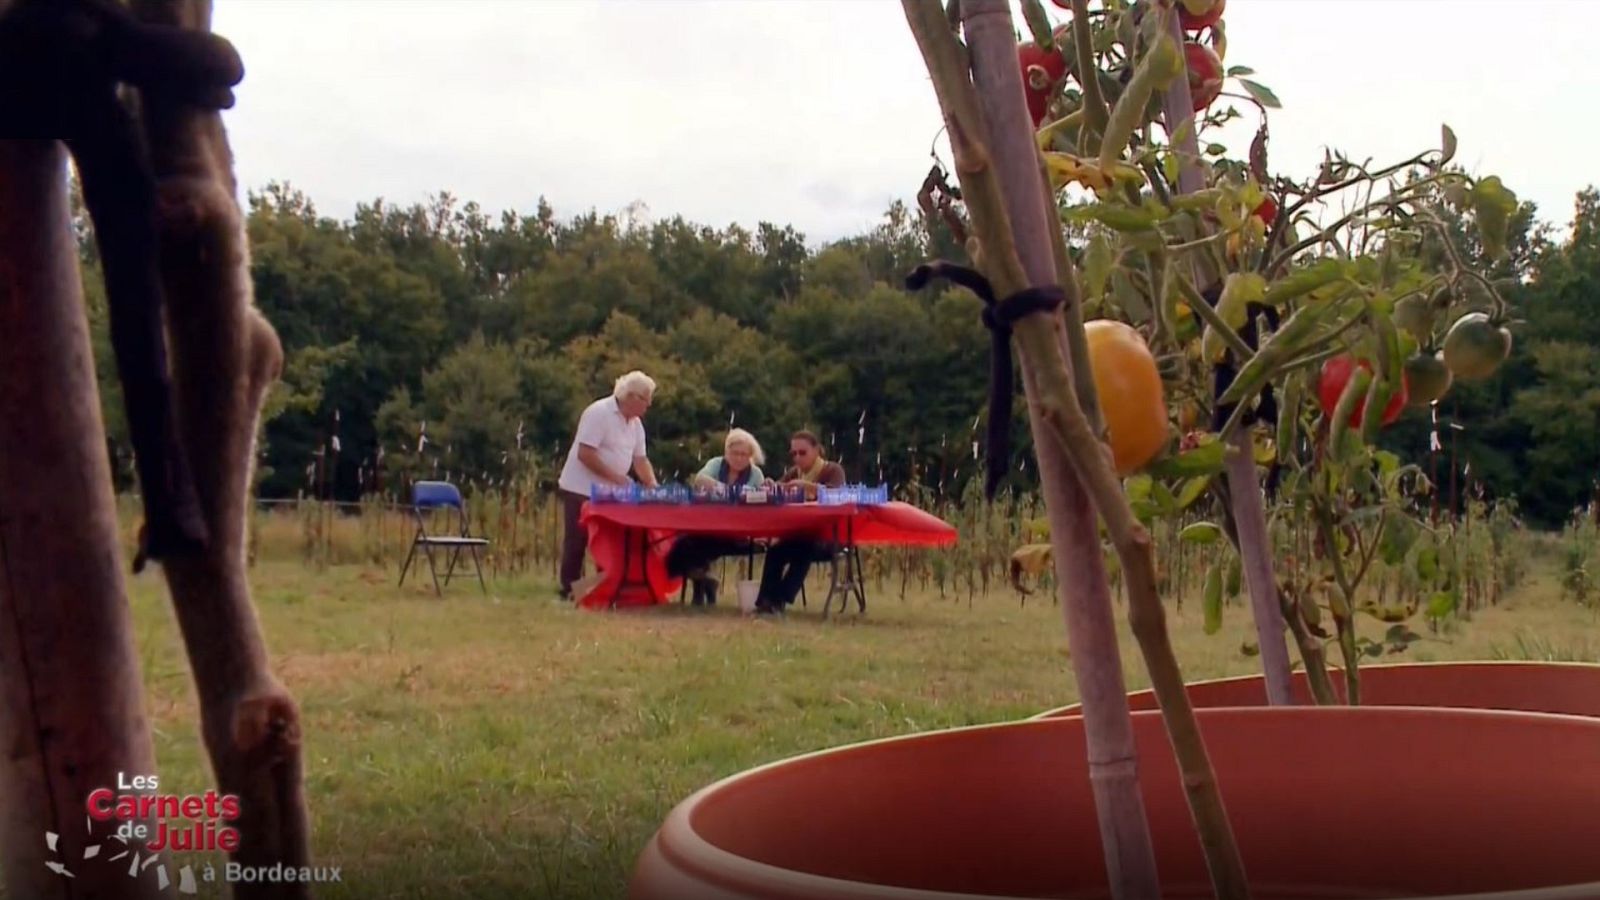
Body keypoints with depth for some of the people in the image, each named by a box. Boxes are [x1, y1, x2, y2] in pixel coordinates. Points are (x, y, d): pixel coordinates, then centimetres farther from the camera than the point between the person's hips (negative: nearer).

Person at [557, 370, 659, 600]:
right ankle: (569, 591, 5)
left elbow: (640, 459, 11)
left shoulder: (635, 423, 7)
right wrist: (615, 476, -24)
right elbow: (584, 454, -24)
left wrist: (653, 485, -5)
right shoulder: (599, 413, -19)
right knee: (577, 542, -2)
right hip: (581, 489, -8)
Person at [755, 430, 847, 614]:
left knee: (803, 550, -35)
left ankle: (779, 600, -33)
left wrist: (806, 485, -39)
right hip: (798, 535, 5)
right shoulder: (793, 473, 13)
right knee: (774, 551, -25)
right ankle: (767, 600, -28)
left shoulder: (833, 470, -4)